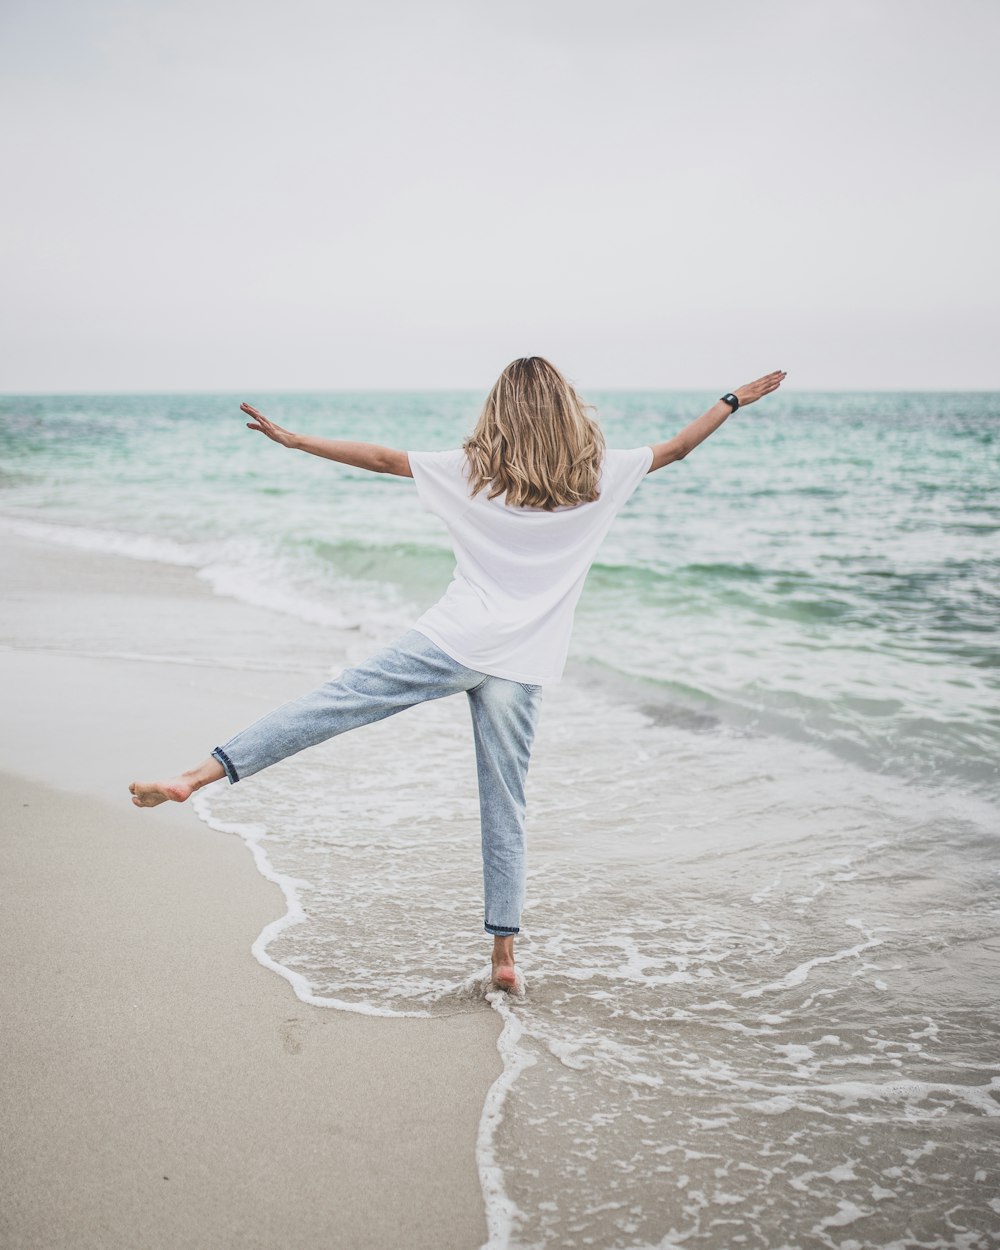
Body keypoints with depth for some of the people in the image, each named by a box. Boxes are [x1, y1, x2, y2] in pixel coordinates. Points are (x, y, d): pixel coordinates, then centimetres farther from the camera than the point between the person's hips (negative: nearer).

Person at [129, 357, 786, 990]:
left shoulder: (472, 470, 5)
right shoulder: (599, 474, 7)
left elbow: (382, 458, 6)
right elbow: (677, 448, 19)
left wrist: (291, 438, 14)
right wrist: (739, 398, 32)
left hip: (454, 640, -2)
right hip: (521, 667, 2)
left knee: (334, 701, -5)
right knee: (505, 808, 9)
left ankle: (197, 776, -14)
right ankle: (504, 949, 13)